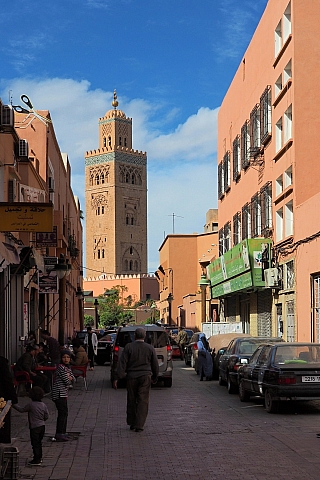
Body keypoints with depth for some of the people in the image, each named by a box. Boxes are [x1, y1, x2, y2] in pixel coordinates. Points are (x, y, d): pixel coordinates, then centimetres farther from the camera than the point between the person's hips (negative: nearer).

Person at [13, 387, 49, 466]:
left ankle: (36, 460, 3)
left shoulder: (31, 405, -15)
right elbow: (46, 416, 7)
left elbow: (21, 410, -4)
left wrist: (14, 405, 9)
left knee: (35, 444, 0)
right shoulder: (43, 405, 2)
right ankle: (39, 458, 29)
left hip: (34, 427, -7)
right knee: (39, 442, 20)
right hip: (42, 426, 7)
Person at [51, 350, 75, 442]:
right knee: (63, 413, -8)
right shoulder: (61, 367, -15)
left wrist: (70, 378, -8)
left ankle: (62, 433, 23)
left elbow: (73, 380, 12)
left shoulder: (67, 368, 15)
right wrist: (69, 379, 4)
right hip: (59, 394, -10)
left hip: (63, 394, 10)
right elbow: (67, 382, -17)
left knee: (63, 413, 14)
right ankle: (59, 435, -6)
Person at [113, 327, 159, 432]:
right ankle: (139, 425, -5)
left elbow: (122, 363, -7)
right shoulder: (150, 348, 1)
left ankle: (132, 423, 21)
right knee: (143, 401, 1)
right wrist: (154, 378, 21)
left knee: (131, 400, 13)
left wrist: (117, 378, -6)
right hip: (145, 376, 0)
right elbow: (155, 365, 8)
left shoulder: (129, 347, -4)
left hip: (132, 376, 0)